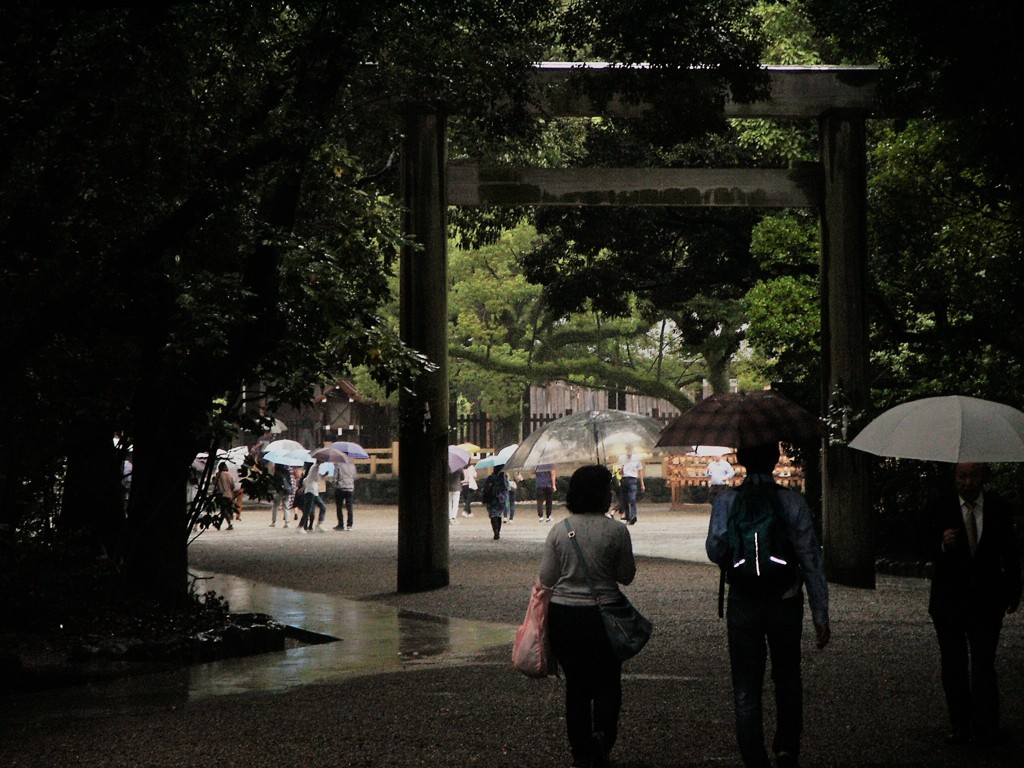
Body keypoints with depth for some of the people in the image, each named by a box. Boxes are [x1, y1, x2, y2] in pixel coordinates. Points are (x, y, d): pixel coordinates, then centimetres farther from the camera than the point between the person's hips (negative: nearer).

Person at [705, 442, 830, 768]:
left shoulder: (727, 501, -4)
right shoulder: (793, 502, -6)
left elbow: (715, 552, -13)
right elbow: (811, 560, -6)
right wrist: (820, 615, -2)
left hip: (744, 604, 0)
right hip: (786, 603, 0)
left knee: (746, 690, 6)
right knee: (788, 680, 20)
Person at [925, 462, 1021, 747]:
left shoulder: (1000, 509, 1)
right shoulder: (939, 507, -3)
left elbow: (1011, 553, 13)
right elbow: (928, 552, -6)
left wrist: (1013, 592, 18)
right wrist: (942, 544, -27)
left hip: (986, 598, -1)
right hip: (949, 598, 1)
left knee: (983, 663, -9)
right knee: (953, 664, 7)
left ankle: (986, 729, -6)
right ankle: (960, 726, 15)